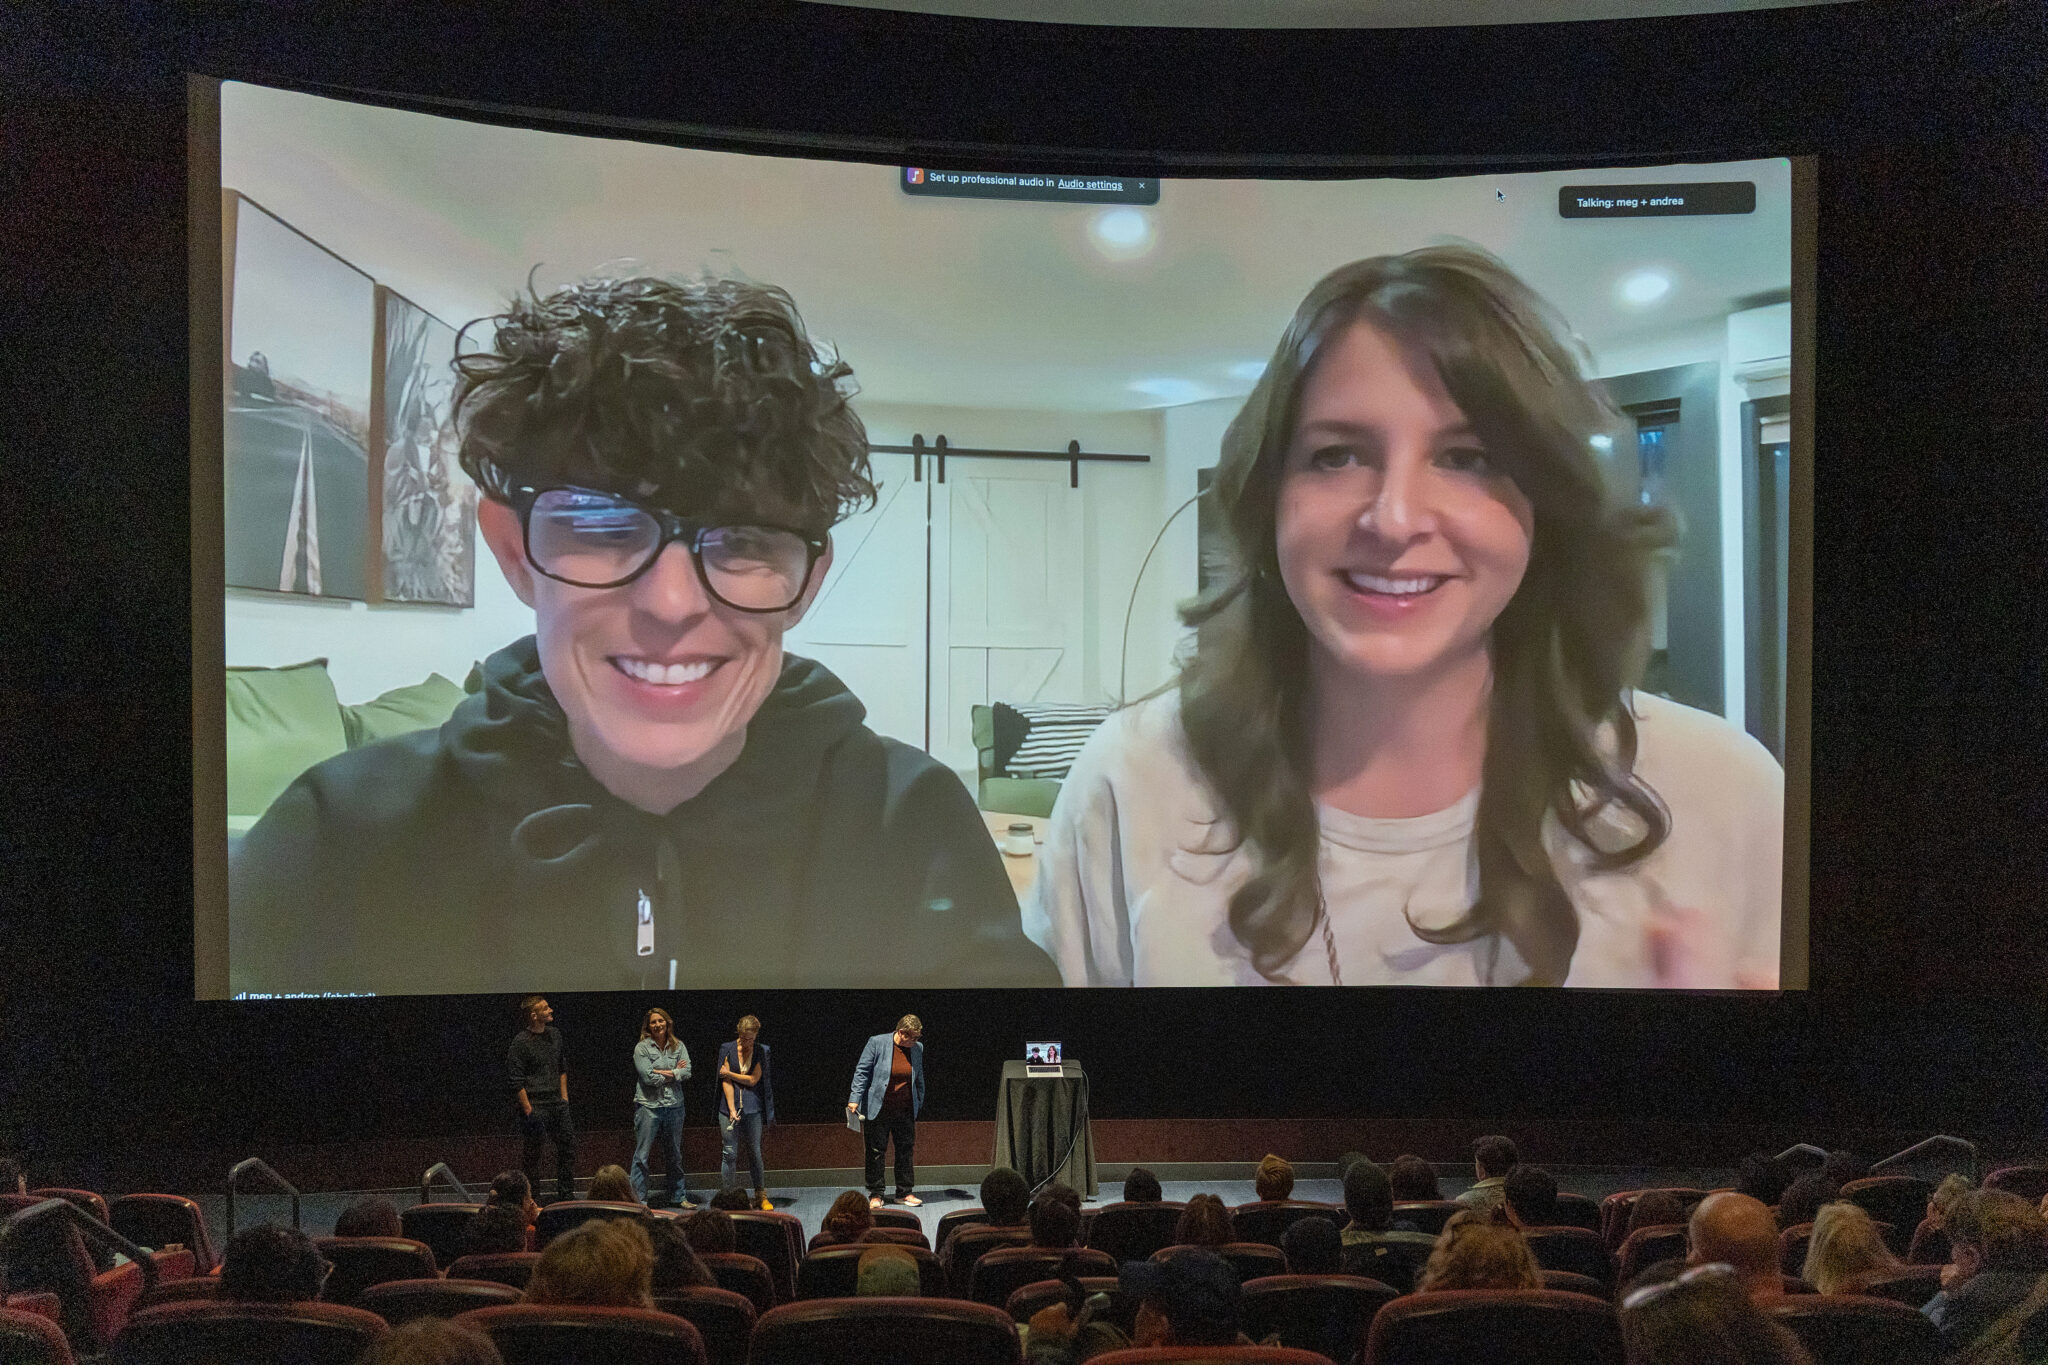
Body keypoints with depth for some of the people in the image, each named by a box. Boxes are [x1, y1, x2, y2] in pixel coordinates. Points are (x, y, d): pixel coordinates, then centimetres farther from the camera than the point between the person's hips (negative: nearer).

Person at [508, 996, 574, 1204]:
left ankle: (566, 1194, 19)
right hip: (535, 1104, -7)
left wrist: (564, 1097, 14)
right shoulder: (520, 1042, -12)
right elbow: (517, 1081, -13)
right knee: (531, 1153, 1)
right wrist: (528, 1110, -16)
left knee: (568, 1145, 8)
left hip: (557, 1103, 7)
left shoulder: (554, 1034, 9)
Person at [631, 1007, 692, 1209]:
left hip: (674, 1105, 4)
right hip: (648, 1105, -4)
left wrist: (663, 1073, -12)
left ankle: (679, 1196, 21)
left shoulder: (678, 1046, 8)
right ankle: (638, 1199, -1)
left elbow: (687, 1072, -3)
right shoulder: (642, 1048, -4)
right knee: (641, 1155, -5)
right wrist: (675, 1073, -4)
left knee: (675, 1155, 12)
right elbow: (648, 1077, -13)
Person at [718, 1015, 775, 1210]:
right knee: (729, 1153, -1)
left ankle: (761, 1196, 16)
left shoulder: (761, 1051, 3)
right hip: (730, 1107, -1)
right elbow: (725, 1082, -4)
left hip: (752, 1108, 1)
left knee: (755, 1153, 6)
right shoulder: (727, 1049, 1)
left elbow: (753, 1080, -3)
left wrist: (730, 1074, -3)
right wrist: (732, 1109, -11)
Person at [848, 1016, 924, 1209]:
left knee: (906, 1150, 6)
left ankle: (905, 1192, 16)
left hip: (905, 1110, 4)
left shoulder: (917, 1048, 4)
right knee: (876, 1151, 1)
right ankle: (875, 1195, 10)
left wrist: (919, 1102, 19)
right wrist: (855, 1099, -14)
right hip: (878, 1109, -4)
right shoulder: (877, 1043, -9)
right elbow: (862, 1071, -8)